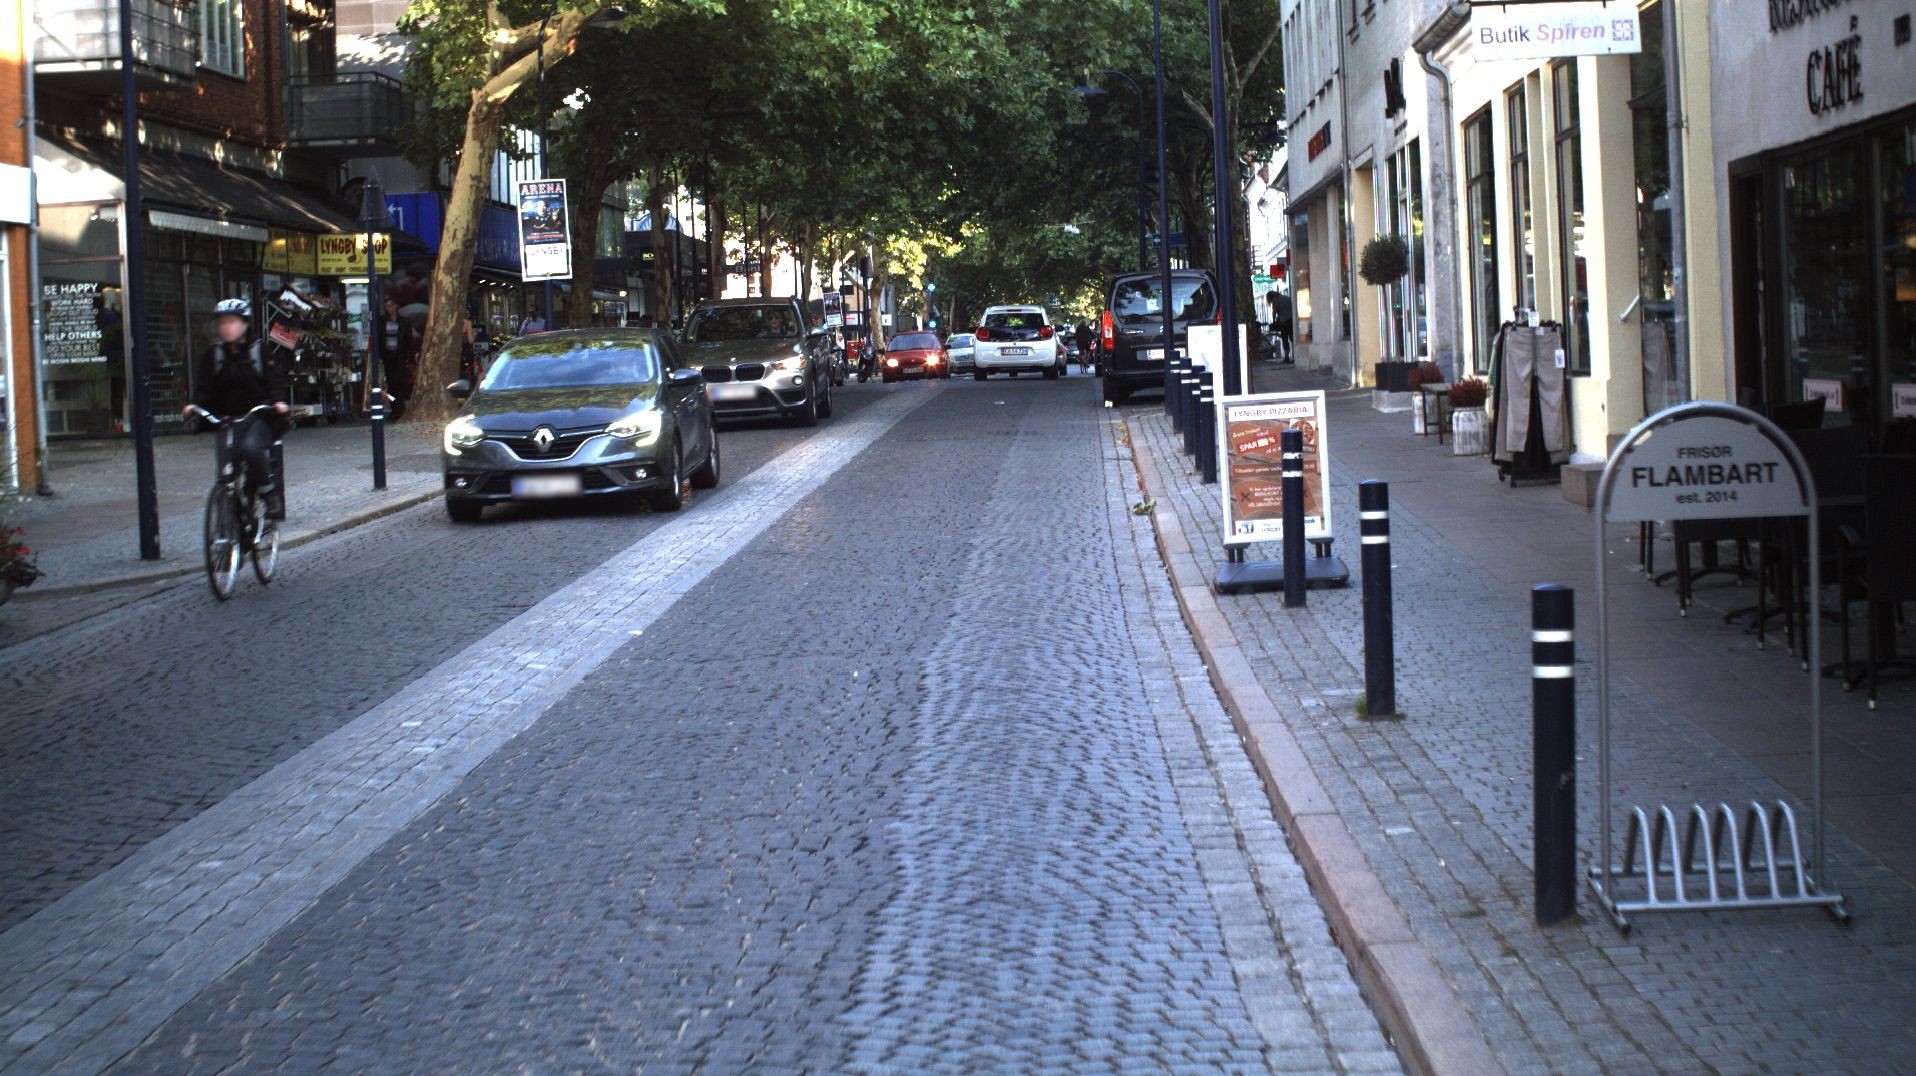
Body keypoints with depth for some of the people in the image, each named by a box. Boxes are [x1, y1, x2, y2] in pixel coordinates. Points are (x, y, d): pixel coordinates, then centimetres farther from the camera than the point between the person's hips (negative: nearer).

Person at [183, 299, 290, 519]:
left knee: (250, 448, -32)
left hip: (258, 416, -4)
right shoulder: (213, 354, 9)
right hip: (227, 418, 4)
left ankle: (271, 494, -16)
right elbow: (204, 385, 3)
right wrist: (195, 405, -17)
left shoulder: (259, 351, 0)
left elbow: (273, 379, -5)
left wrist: (278, 401, -25)